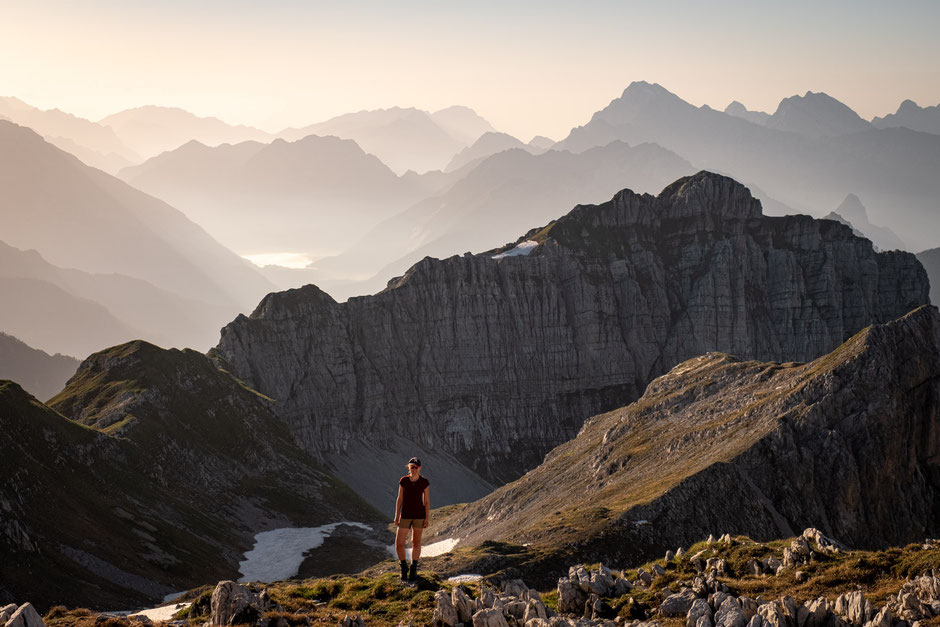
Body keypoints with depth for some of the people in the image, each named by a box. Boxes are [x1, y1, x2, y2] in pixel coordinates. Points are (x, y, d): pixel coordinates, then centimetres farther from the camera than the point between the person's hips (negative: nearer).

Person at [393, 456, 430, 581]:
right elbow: (399, 499, 2)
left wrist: (427, 519, -6)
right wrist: (396, 517, 0)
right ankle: (404, 568, 17)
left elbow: (427, 501, -1)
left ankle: (413, 569, 21)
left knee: (416, 542, 8)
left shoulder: (425, 482, -5)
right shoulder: (403, 481, -3)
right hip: (405, 515, 1)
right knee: (399, 544, -6)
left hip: (419, 515, -1)